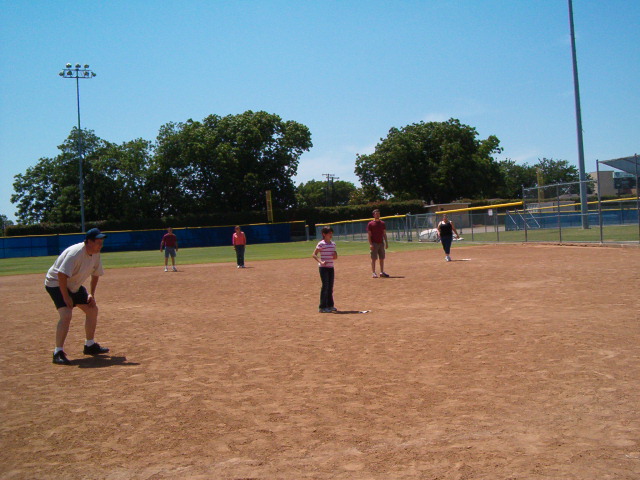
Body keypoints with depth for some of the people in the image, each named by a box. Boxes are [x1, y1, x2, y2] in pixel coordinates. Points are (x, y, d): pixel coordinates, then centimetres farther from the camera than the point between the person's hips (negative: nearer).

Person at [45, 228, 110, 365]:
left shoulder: (96, 254, -3)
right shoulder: (76, 253, -30)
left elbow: (95, 274, 10)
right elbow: (61, 274, -34)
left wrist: (92, 294, 3)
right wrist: (66, 296, -30)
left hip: (74, 286, 9)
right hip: (56, 283, -9)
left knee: (93, 309, 10)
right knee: (66, 315, -26)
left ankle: (90, 345, 23)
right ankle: (58, 352, -19)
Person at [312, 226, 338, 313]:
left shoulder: (333, 244, 12)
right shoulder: (321, 244, -9)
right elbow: (314, 255, -12)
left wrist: (335, 256, -3)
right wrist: (320, 261, -25)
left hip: (331, 267, 7)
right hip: (323, 268, -7)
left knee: (330, 287, 12)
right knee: (325, 286, -7)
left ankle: (330, 305, 23)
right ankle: (322, 307, -2)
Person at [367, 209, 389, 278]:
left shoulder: (382, 223, 11)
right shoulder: (370, 224, -3)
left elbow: (384, 234, 14)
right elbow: (369, 235, -6)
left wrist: (386, 243, 8)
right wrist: (370, 244, -15)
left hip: (381, 243, 5)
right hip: (374, 243, -5)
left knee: (382, 258, 8)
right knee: (373, 258, -3)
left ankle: (382, 272, 15)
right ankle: (373, 273, 1)